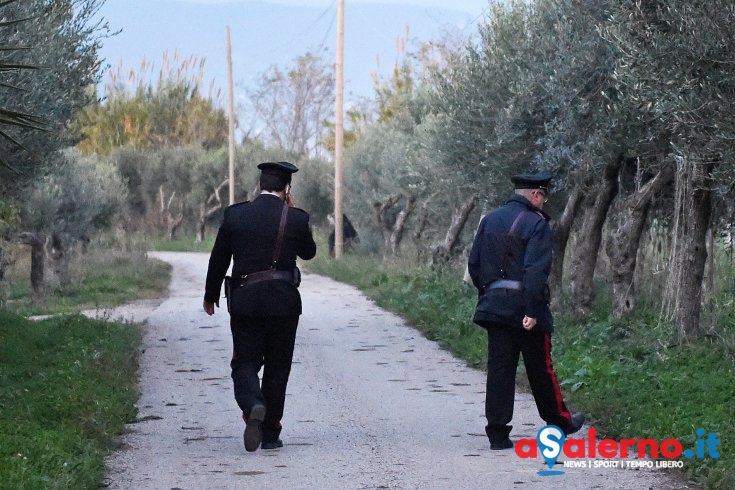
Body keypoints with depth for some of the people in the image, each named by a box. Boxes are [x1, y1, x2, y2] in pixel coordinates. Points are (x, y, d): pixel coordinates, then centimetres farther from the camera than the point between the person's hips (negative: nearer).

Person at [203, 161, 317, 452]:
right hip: (283, 304, 0)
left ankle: (252, 405, -24)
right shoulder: (296, 219, -5)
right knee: (277, 368, 10)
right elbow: (309, 252, 13)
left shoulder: (235, 215, -1)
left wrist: (210, 296, 19)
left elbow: (218, 259, 5)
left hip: (244, 301, 0)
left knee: (245, 363, 7)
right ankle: (270, 434, 12)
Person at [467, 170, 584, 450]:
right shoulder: (536, 223, -10)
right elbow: (536, 270, -19)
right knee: (540, 367, 9)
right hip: (524, 307, -5)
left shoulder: (490, 220, 10)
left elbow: (474, 263, 12)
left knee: (499, 368, 4)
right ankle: (560, 422, 26)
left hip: (494, 306, 5)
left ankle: (498, 434, 1)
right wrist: (533, 311, -21)